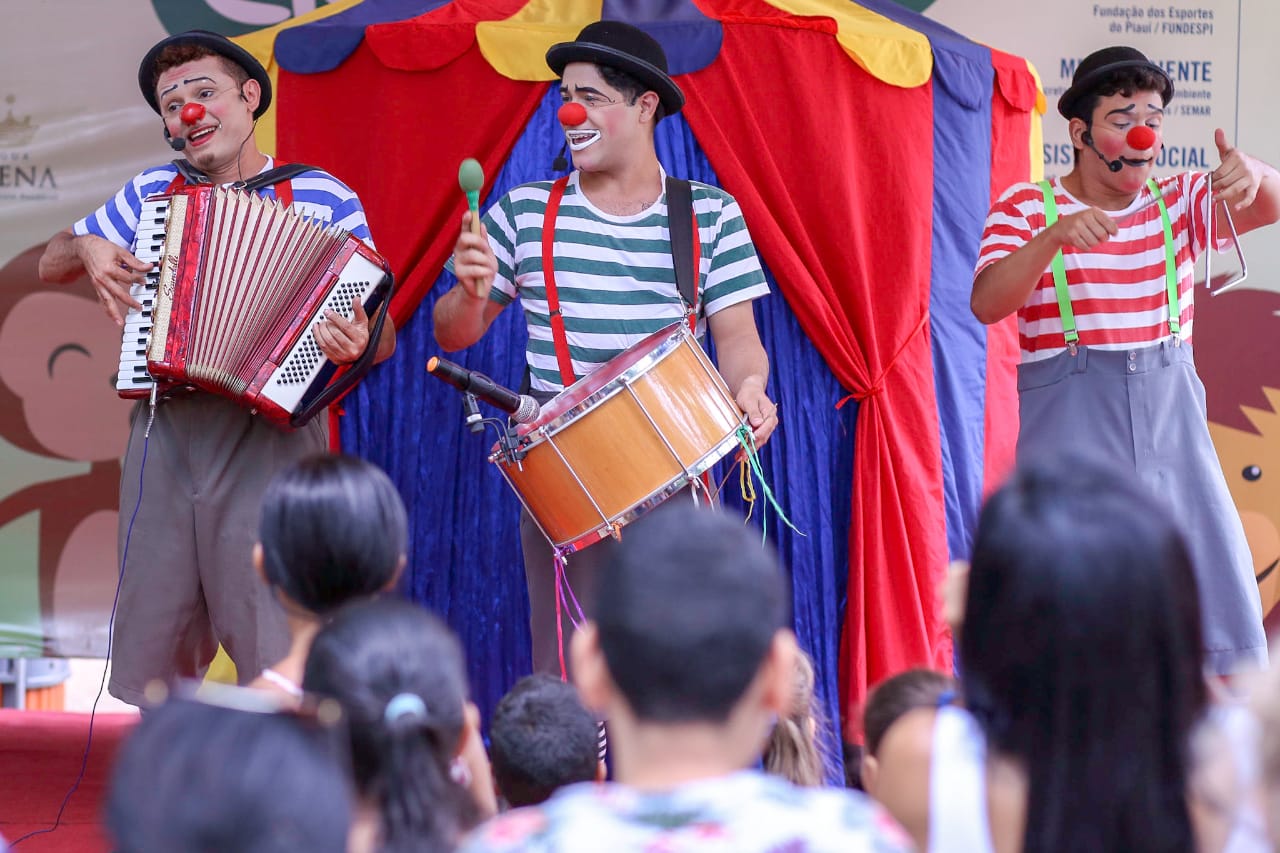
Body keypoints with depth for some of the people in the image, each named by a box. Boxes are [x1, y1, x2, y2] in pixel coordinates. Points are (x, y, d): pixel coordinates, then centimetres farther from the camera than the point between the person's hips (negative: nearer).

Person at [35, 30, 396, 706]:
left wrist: (359, 343, -21)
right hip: (165, 439, 4)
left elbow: (383, 338, 2)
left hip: (270, 439, -4)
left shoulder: (324, 200, 4)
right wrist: (89, 248, 3)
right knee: (154, 654, 6)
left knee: (277, 659, -11)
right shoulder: (151, 194, 15)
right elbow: (51, 263, 26)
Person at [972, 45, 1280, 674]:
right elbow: (986, 304, -15)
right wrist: (1055, 236, -32)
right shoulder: (1028, 209, 0)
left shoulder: (1178, 203, 9)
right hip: (1070, 430, -3)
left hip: (1171, 428, 3)